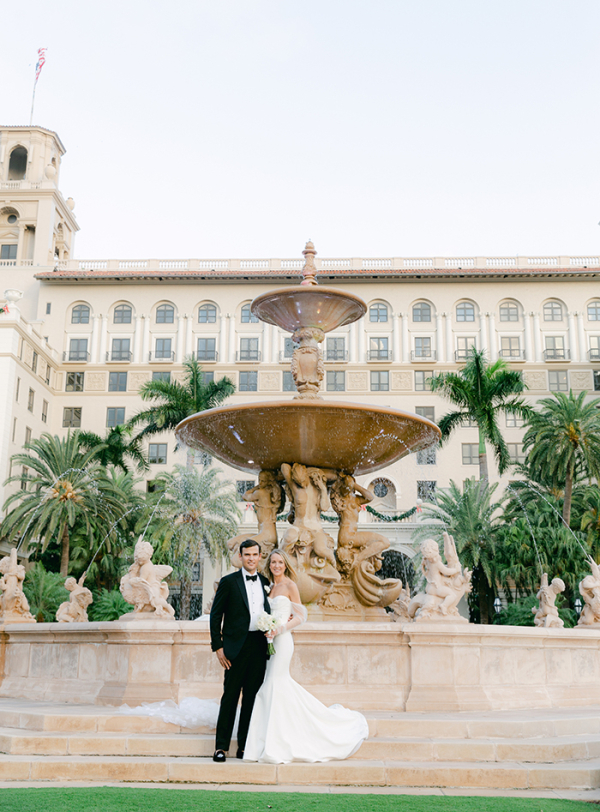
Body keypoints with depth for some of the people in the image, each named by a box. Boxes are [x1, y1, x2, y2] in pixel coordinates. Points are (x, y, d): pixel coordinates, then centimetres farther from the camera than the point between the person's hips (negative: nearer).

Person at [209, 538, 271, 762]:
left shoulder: (265, 582, 12)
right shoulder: (229, 582, -1)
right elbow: (215, 615, -1)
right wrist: (218, 647, -7)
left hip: (259, 646, 4)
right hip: (237, 647, -4)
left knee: (252, 697, 7)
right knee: (230, 696, -1)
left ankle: (244, 746, 16)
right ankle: (221, 746, 8)